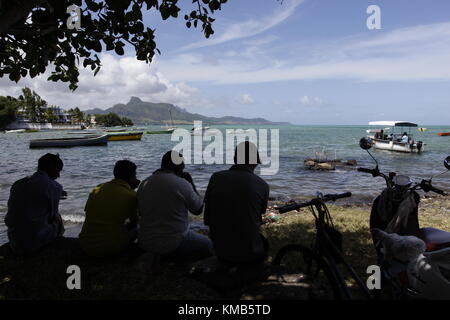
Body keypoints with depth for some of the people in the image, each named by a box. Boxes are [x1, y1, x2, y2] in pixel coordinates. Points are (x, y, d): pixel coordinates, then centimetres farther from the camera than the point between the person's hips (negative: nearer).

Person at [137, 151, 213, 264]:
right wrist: (191, 183, 7)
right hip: (174, 245, -7)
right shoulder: (182, 184, -17)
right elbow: (198, 209, -3)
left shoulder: (144, 184, 0)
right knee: (208, 244, 15)